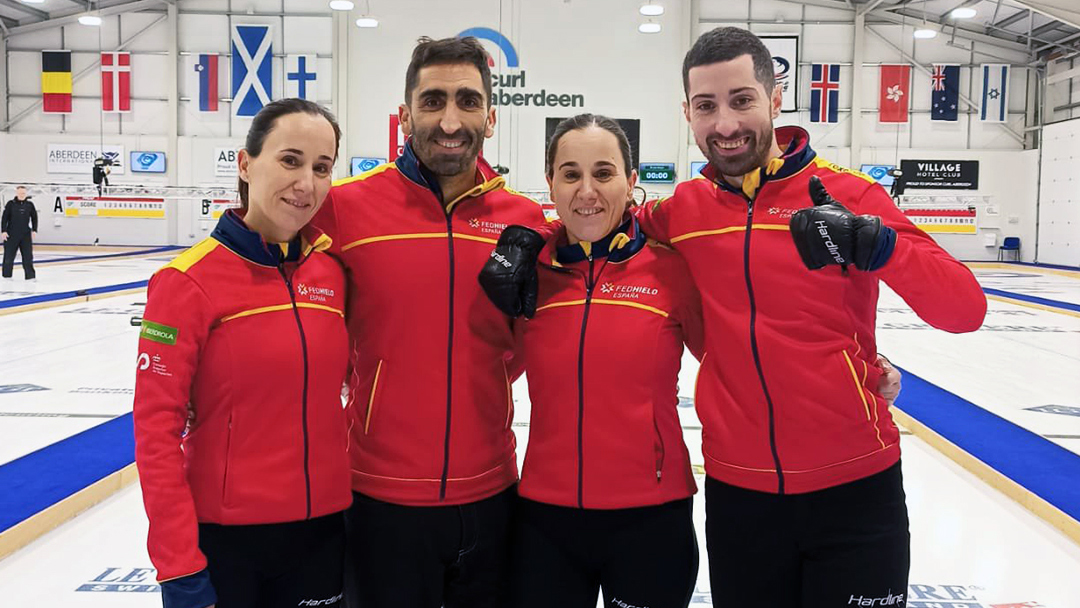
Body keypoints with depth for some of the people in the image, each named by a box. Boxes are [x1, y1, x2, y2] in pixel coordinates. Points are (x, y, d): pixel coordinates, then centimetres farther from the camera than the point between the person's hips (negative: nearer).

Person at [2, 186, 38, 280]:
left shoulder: (30, 204, 4)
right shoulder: (10, 204, -3)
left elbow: (34, 218, 10)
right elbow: (4, 218, -2)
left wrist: (34, 230, 3)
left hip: (26, 234, 2)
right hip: (11, 234, -2)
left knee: (28, 256, -2)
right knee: (9, 256, 4)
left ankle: (30, 275, 2)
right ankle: (7, 275, 16)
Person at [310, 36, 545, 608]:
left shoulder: (526, 219, -2)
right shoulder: (343, 206, -9)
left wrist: (481, 381, 3)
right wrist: (360, 381, -2)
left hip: (490, 493, 3)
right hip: (381, 495, -2)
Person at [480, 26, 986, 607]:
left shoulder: (846, 193, -8)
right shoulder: (683, 210, 1)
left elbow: (965, 310, -13)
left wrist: (873, 241, -30)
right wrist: (524, 241, -1)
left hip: (853, 488, -2)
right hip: (736, 490, 3)